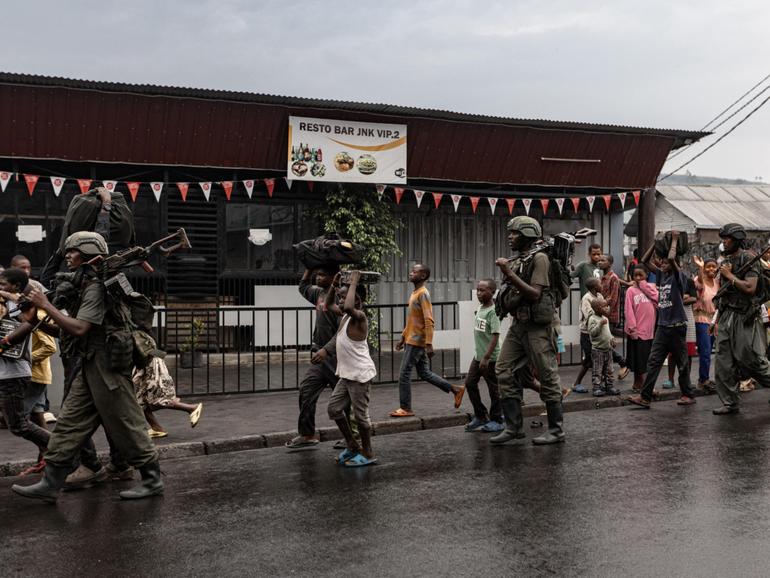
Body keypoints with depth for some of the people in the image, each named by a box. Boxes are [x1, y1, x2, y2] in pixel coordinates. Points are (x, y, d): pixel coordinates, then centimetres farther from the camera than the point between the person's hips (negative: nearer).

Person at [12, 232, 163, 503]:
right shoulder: (86, 285, 17)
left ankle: (152, 479, 9)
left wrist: (46, 305, -14)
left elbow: (79, 328, -20)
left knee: (125, 424, -2)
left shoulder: (96, 286, -15)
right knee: (70, 421, 8)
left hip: (107, 366, -10)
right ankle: (50, 483, 12)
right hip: (92, 366, 10)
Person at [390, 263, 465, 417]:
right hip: (411, 340, 9)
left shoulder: (423, 294, -15)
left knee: (404, 374, -4)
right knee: (424, 373, 14)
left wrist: (429, 344, -26)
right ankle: (455, 389, 21)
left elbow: (429, 321, -22)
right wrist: (403, 337, 22)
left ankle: (405, 409, 5)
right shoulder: (414, 293, 15)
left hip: (416, 342, -9)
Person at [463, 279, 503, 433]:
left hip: (490, 358, -9)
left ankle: (496, 421, 14)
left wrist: (486, 357, -24)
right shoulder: (480, 308, 8)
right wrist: (480, 355, 18)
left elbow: (495, 336, -22)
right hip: (478, 356, 9)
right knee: (470, 383, 10)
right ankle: (480, 416, 23)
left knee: (494, 389, 2)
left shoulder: (493, 311, -17)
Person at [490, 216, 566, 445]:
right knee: (505, 372, 4)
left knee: (548, 377, 0)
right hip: (518, 324, 9)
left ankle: (556, 430, 10)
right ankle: (514, 427, 12)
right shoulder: (517, 261, 15)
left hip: (537, 327, -8)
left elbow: (535, 294, -20)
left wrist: (510, 274, -21)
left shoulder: (539, 259, -9)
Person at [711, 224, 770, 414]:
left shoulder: (749, 259, -8)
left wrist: (730, 276, -10)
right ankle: (731, 403, 10)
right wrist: (718, 318, 17)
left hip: (744, 317, -7)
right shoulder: (725, 262, 15)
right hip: (726, 316, 7)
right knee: (723, 363, 4)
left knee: (751, 359, -5)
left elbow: (750, 288, -19)